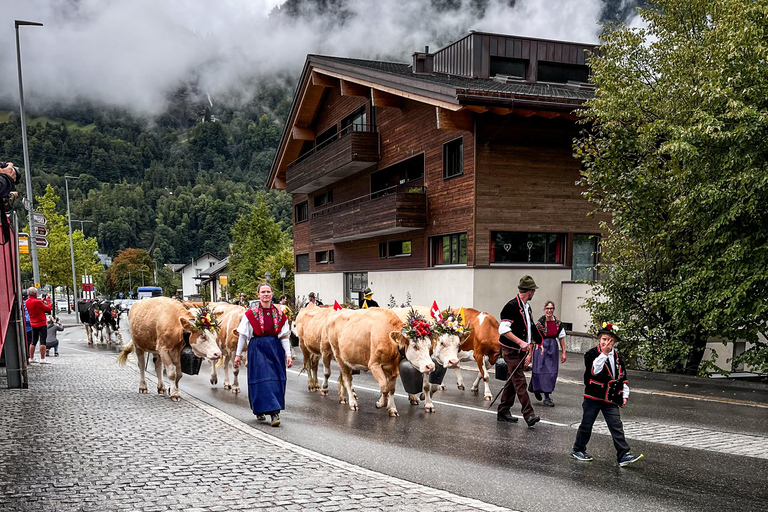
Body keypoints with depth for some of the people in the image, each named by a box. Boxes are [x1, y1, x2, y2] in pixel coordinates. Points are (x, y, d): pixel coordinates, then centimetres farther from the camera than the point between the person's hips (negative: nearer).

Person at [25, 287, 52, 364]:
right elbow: (49, 308, -12)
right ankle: (42, 359, -8)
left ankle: (31, 358, 21)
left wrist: (42, 300, 16)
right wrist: (48, 300, 1)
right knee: (43, 341, -6)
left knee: (33, 342, 16)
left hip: (33, 324, 8)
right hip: (42, 324, -8)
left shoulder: (27, 302, 4)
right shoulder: (37, 302, -20)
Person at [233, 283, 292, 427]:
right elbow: (243, 335, 3)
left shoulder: (279, 314, 5)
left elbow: (284, 336, 7)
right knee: (262, 378, -7)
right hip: (257, 348, -3)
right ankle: (273, 411, -4)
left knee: (276, 379, 2)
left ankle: (274, 411, 11)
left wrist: (288, 354, 0)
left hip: (275, 349, 3)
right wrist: (238, 354, 2)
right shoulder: (251, 314, -2)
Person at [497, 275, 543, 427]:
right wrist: (521, 342, -25)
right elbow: (503, 329, -21)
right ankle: (529, 415, -9)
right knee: (520, 382, -9)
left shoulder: (527, 307, 14)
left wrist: (528, 351, 20)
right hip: (511, 351, -9)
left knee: (512, 381, 13)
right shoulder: (512, 306, -16)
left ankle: (503, 412, 21)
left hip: (521, 351, 9)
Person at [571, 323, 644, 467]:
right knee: (586, 425, 7)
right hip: (593, 397, -4)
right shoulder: (591, 353, -7)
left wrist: (624, 395, 14)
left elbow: (623, 377, 19)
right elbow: (593, 370, -25)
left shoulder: (617, 357, 10)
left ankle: (623, 455, 0)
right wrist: (603, 353, -27)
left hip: (611, 400, 4)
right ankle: (578, 450, 22)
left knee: (617, 427, -1)